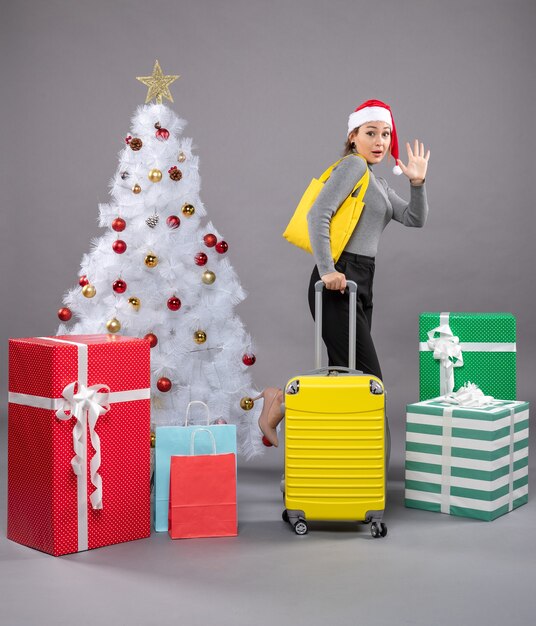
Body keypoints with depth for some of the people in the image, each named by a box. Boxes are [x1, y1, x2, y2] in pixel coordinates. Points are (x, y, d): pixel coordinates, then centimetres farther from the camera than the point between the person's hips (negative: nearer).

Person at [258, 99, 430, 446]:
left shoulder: (378, 182, 22)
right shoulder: (352, 165, -6)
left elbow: (415, 219, 15)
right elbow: (318, 215, -17)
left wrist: (418, 182, 1)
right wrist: (327, 271, -19)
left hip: (360, 286, 10)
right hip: (339, 283, -10)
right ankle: (282, 400, -1)